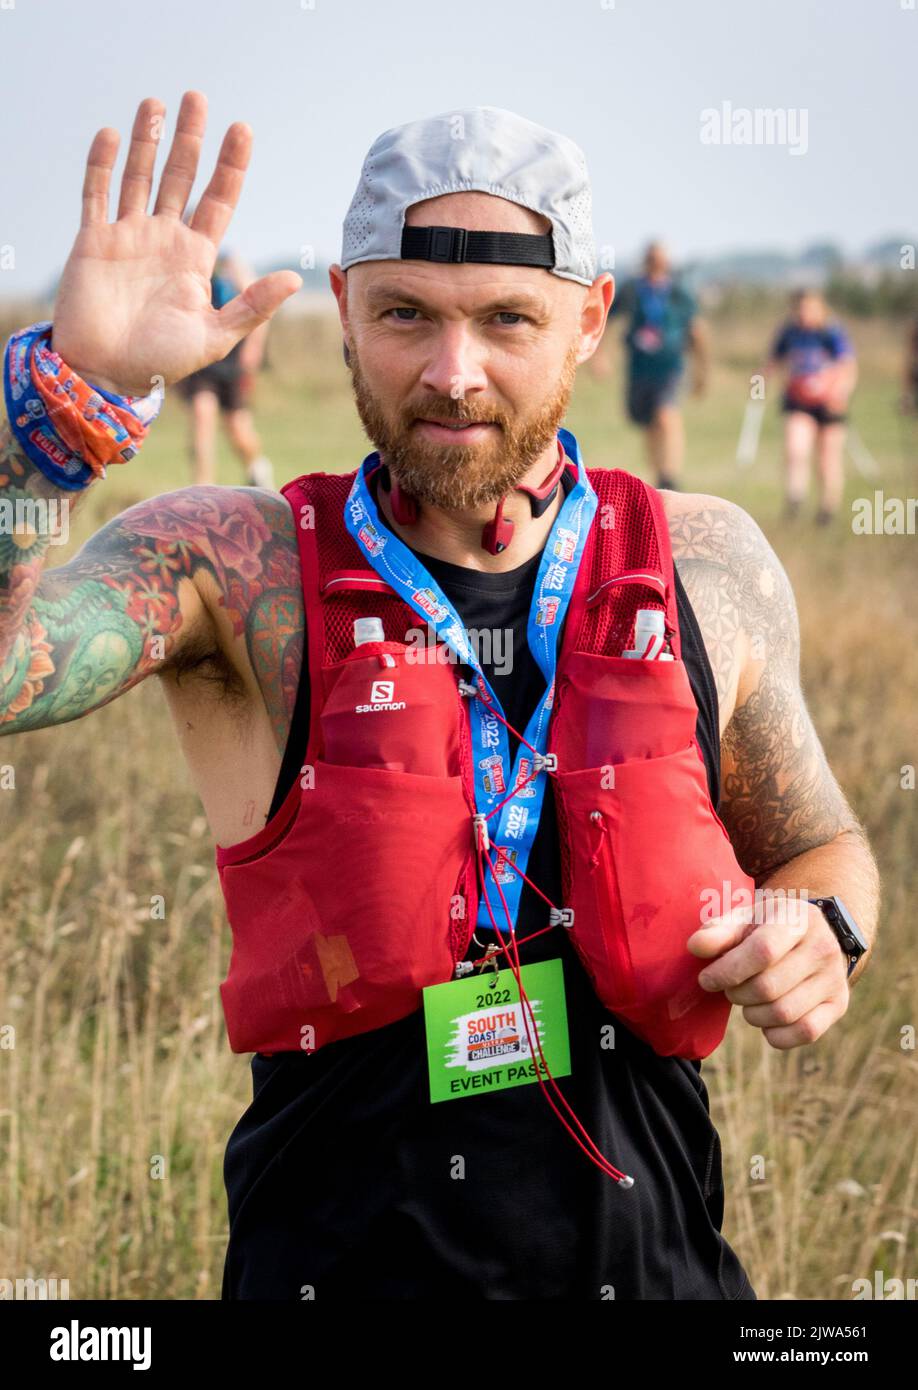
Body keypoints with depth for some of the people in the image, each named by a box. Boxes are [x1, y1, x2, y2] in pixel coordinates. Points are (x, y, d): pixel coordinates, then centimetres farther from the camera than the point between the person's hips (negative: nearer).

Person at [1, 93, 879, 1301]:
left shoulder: (710, 566, 2)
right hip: (337, 1262, -2)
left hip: (656, 1260, 3)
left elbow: (821, 847, 16)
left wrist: (819, 932, -5)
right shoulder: (240, 568, -7)